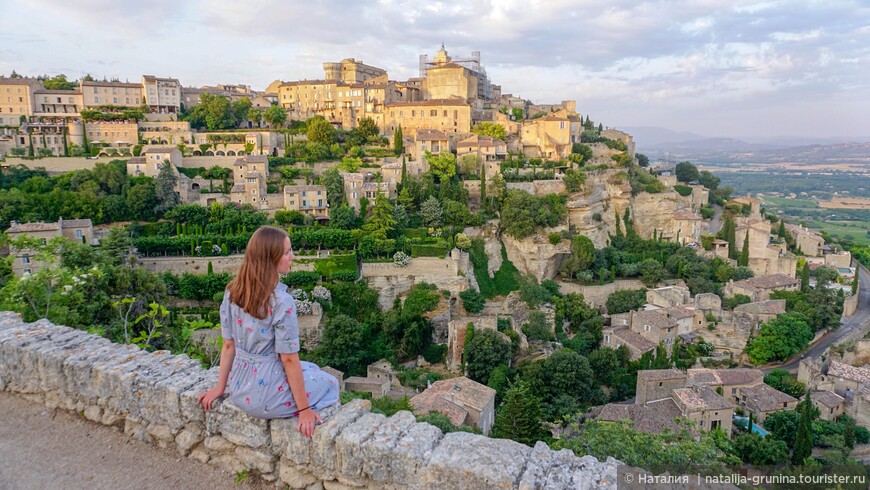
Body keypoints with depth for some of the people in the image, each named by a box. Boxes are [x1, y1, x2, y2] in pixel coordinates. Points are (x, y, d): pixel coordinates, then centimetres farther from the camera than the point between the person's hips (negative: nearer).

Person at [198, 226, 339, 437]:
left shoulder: (232, 291, -4)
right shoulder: (281, 301, -24)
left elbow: (228, 345, 3)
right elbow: (289, 359, -20)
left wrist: (220, 387, 14)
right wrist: (304, 409, -11)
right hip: (267, 397, -7)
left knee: (312, 369, 28)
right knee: (330, 383, 20)